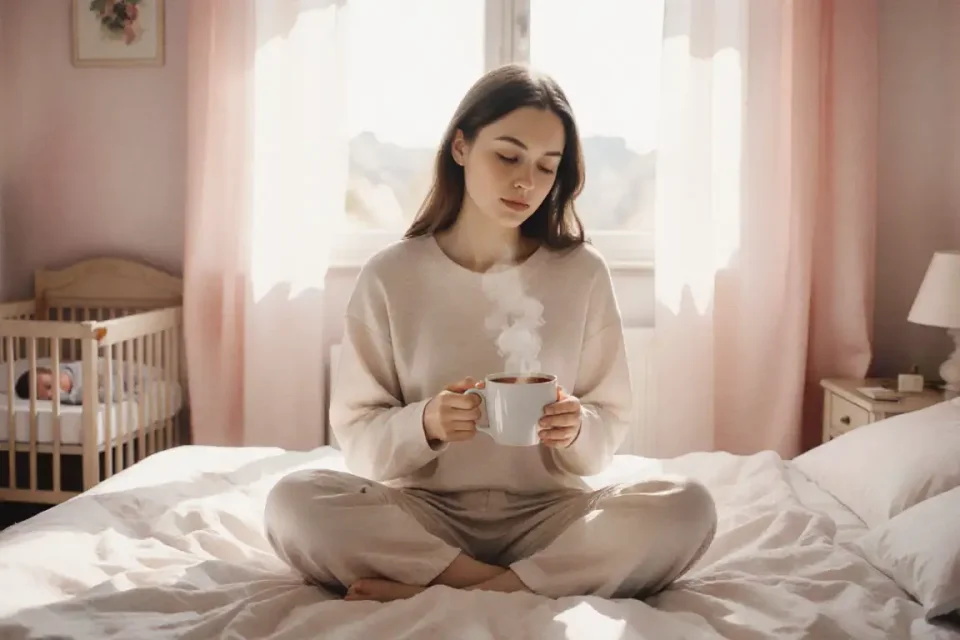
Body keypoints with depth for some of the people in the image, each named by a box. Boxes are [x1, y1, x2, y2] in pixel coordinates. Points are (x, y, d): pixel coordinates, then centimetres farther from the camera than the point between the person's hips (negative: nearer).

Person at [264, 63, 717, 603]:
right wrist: (423, 424, -23)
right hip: (424, 517, 0)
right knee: (295, 502, -28)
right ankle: (546, 583, -19)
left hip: (547, 514, 1)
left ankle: (425, 593, -23)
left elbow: (611, 424, 4)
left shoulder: (583, 273, 0)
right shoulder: (390, 276, -2)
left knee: (687, 508, -26)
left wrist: (575, 431, -20)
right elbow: (357, 435, -1)